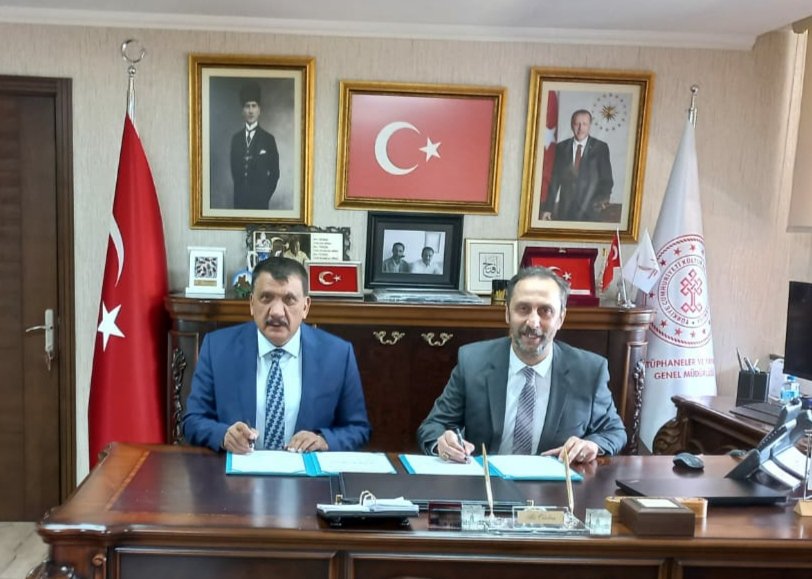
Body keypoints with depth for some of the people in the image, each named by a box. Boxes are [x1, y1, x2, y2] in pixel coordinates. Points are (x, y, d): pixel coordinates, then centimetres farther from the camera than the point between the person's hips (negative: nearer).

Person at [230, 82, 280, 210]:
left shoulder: (268, 139, -1)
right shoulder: (236, 138, 10)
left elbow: (275, 172, 1)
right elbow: (234, 167, 15)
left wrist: (266, 194, 0)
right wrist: (239, 189, 9)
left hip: (259, 198, -3)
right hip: (240, 197, 3)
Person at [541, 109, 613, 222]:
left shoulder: (600, 147, 1)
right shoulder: (561, 147, 8)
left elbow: (607, 178, 1)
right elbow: (555, 178, 8)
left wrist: (604, 197, -19)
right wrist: (548, 207, 4)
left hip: (591, 210, -2)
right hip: (565, 209, 2)